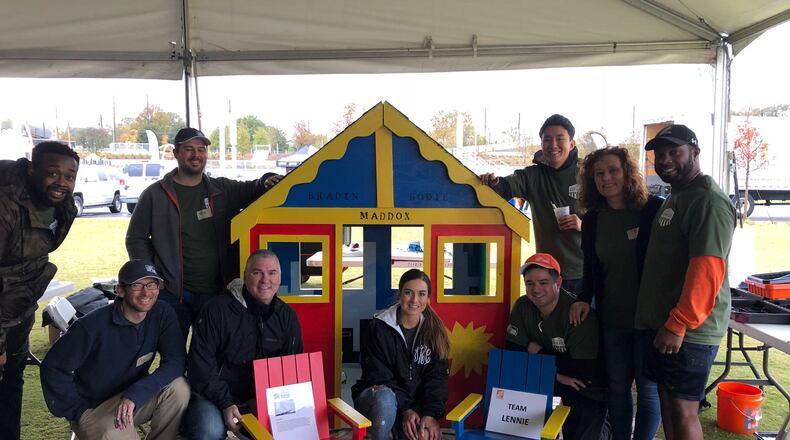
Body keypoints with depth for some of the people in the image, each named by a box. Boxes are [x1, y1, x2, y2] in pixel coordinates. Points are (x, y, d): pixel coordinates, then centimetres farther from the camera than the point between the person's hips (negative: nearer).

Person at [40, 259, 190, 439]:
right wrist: (78, 411, -11)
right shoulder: (92, 326, -20)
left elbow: (176, 361, -17)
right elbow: (52, 368, -12)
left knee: (178, 388, -24)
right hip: (92, 408, -4)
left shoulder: (163, 315, -9)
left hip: (134, 400, 4)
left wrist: (135, 394, -29)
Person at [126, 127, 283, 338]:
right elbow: (136, 238, 7)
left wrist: (266, 182, -21)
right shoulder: (155, 195, 2)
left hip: (216, 293, 2)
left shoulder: (223, 190, 9)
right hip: (172, 294, -2)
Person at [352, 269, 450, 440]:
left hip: (416, 404, 3)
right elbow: (378, 376, -12)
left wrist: (431, 414, -20)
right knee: (385, 397, -36)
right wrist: (405, 410, -24)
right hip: (375, 396, -3)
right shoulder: (378, 328, -10)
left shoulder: (434, 331, 0)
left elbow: (437, 377, -4)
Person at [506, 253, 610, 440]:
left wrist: (537, 350, -19)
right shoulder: (522, 306, -11)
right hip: (548, 376, 4)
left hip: (587, 389, -4)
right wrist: (556, 374, -24)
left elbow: (582, 372, -29)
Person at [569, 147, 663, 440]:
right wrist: (584, 299, -1)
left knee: (648, 388, 8)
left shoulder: (654, 209, -10)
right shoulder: (592, 219, 4)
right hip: (612, 319, 4)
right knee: (617, 387, 15)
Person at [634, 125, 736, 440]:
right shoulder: (673, 198, 17)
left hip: (688, 329, -9)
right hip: (663, 322, 9)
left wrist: (678, 325, -24)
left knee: (683, 409, -2)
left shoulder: (709, 201, -15)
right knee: (667, 399, 15)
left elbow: (707, 270, -24)